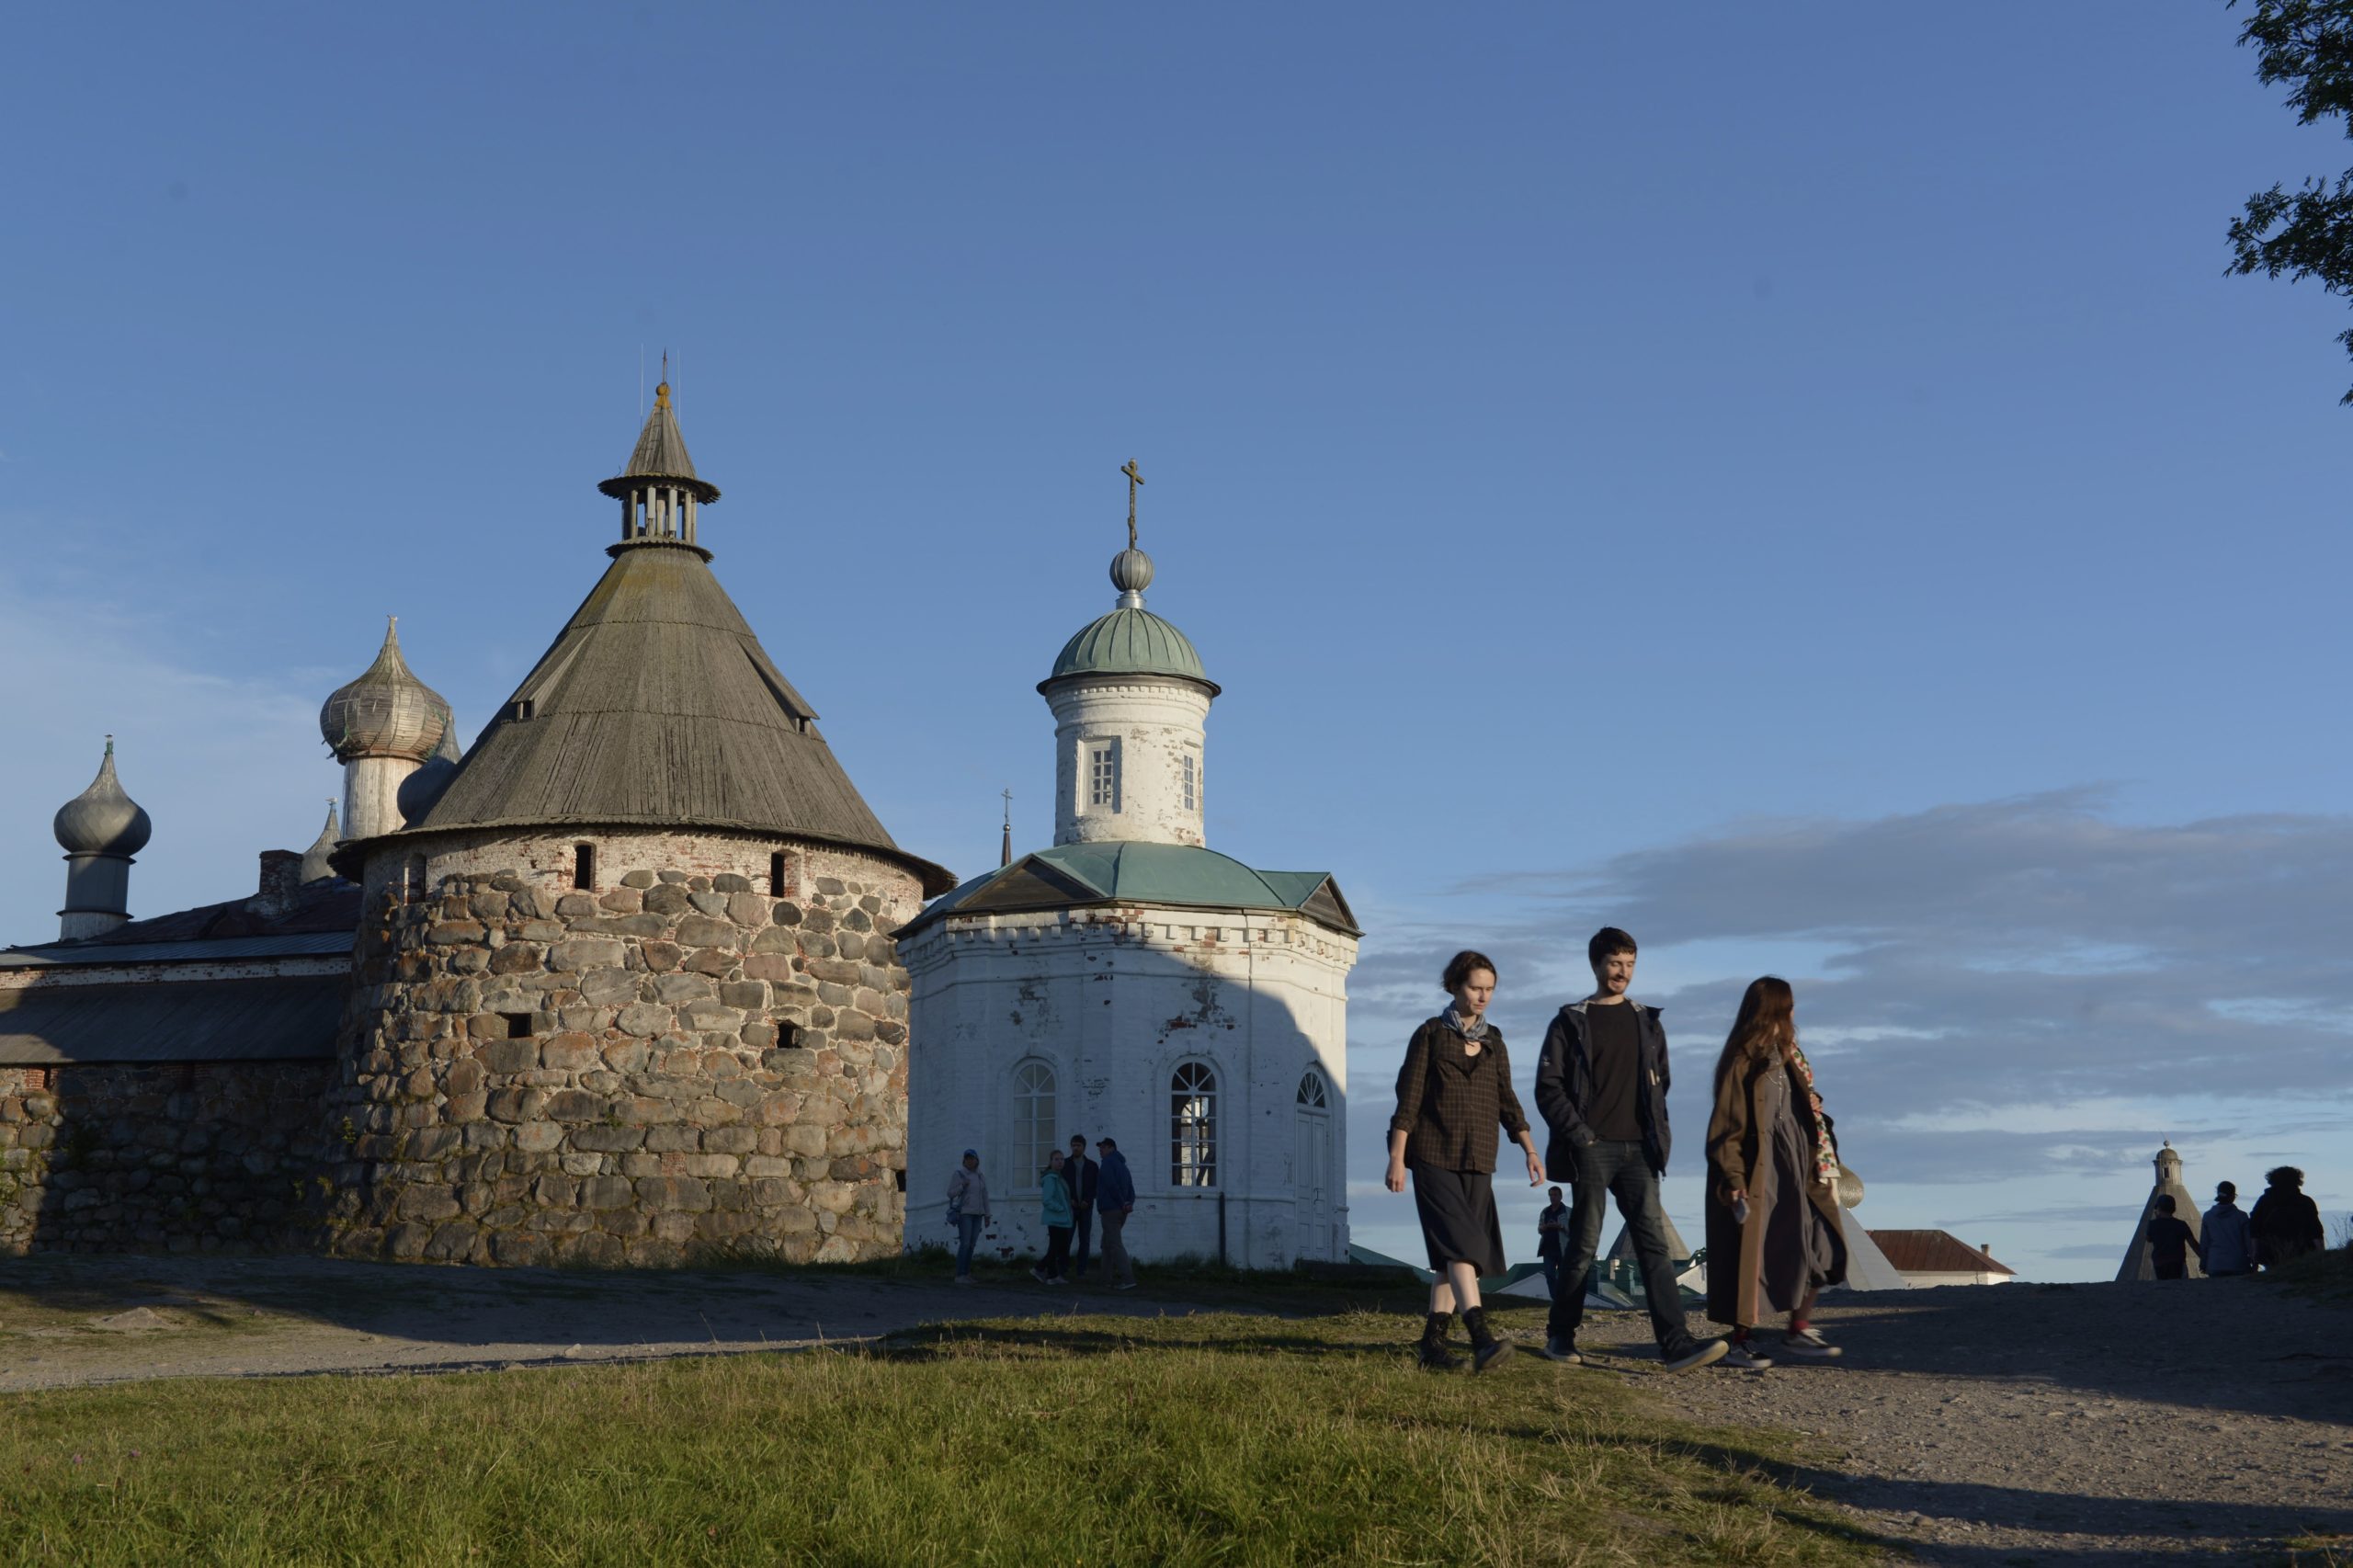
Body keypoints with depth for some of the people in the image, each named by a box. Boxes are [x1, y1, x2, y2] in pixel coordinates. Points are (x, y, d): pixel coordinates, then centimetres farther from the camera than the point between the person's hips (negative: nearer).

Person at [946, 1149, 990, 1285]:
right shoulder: (957, 1173, -8)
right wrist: (962, 1186, -26)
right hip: (964, 1213, -6)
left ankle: (966, 1274, 11)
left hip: (977, 1214, 6)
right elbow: (951, 1194, -9)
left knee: (971, 1245, 5)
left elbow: (984, 1196, 13)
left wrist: (987, 1216, 10)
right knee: (964, 1244, -14)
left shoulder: (980, 1176, 9)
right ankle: (959, 1276, -11)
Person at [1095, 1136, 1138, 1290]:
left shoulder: (1108, 1162, -7)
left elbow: (1111, 1185, -18)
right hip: (1120, 1212, 9)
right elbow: (1131, 1188, 13)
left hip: (1110, 1209, -9)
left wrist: (1122, 1203, -13)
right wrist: (1129, 1203, -2)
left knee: (1115, 1244, -12)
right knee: (1107, 1244, 17)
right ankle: (1108, 1278, 17)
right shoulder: (1122, 1165, 21)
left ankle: (1128, 1280, -19)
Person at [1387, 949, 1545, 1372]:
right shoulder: (1431, 1034, -1)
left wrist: (1530, 1150, 4)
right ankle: (1481, 1338, -29)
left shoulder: (1492, 1040, 13)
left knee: (1452, 1255, 3)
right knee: (1460, 1243, -18)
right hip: (1434, 1156, -5)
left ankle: (1432, 1341, 9)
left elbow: (1506, 1100, 14)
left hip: (1478, 1161, 5)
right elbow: (1408, 1099, -4)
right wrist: (1396, 1158, -11)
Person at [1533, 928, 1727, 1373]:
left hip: (1637, 1151, 3)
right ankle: (1560, 1336, 14)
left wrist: (1660, 1136, 7)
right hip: (1592, 1149, -3)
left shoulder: (1647, 1023, 15)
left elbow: (1659, 1085, 19)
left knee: (1653, 1241, -6)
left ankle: (1676, 1344, -14)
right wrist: (1580, 1135, -10)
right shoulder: (1570, 1022, 2)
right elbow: (1548, 1089, -2)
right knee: (1584, 1243, 0)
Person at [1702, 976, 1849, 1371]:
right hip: (1758, 1175, -9)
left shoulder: (1786, 1057, 13)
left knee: (1821, 1247, 7)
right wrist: (1734, 1182, -22)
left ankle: (1798, 1332, 16)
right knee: (1752, 1257, -5)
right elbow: (1727, 1127, -16)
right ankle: (1738, 1344, 5)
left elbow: (1806, 1112, 17)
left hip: (1793, 1174, 9)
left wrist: (1824, 1162, 12)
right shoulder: (1744, 1063, -13)